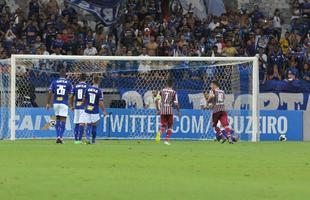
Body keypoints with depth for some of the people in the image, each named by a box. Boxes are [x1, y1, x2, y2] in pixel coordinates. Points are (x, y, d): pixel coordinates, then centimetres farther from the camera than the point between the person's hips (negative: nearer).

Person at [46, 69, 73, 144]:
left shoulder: (54, 82, 5)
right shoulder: (68, 83, 1)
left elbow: (50, 93, 0)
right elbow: (70, 95, -1)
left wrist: (48, 103, 5)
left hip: (56, 103, 3)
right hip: (64, 103, -3)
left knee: (57, 119, 16)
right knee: (63, 120, -3)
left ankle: (58, 136, 14)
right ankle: (60, 137, -16)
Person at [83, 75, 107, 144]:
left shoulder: (88, 89, 1)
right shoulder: (99, 91, -9)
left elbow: (84, 99, 8)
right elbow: (100, 102, -11)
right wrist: (104, 111, 1)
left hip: (87, 110, 2)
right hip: (95, 111, -2)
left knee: (88, 125, 6)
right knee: (94, 125, 10)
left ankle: (88, 137, -15)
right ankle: (93, 140, 17)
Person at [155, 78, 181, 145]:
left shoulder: (162, 91, 7)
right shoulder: (173, 92, -1)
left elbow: (156, 100, 1)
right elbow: (176, 103, -6)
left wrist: (158, 110, 11)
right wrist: (179, 112, 6)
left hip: (162, 110, 2)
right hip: (170, 110, -2)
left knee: (163, 126, 10)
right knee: (170, 126, 12)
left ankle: (159, 132, -24)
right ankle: (166, 140, 4)